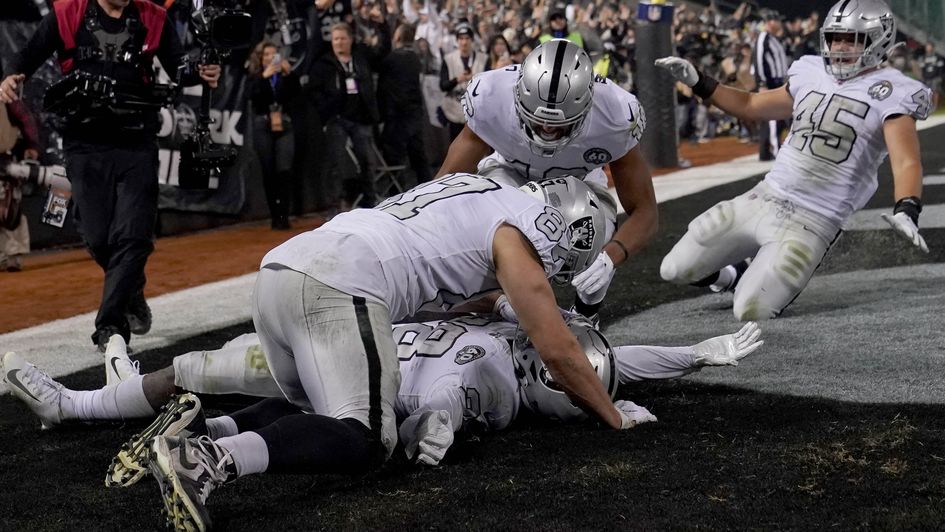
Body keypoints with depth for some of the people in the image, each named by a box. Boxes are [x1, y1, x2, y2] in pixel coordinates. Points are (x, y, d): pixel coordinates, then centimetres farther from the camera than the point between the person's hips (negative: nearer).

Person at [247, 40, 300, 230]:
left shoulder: (284, 76, 9)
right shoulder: (255, 78, 7)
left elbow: (295, 92, -4)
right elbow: (253, 96, -10)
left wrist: (289, 73, -16)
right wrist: (265, 76, -19)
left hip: (284, 126, 0)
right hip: (263, 127, 0)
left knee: (284, 171, -12)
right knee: (269, 173, 1)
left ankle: (283, 216, -12)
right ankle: (275, 216, 6)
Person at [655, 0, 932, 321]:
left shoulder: (889, 95, -8)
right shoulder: (811, 76, 11)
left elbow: (906, 163, -20)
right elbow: (750, 106, 25)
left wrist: (906, 211, -40)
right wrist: (696, 81, 16)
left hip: (810, 224, -6)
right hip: (761, 199, 6)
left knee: (750, 314, -17)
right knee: (674, 270, 5)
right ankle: (735, 278, 36)